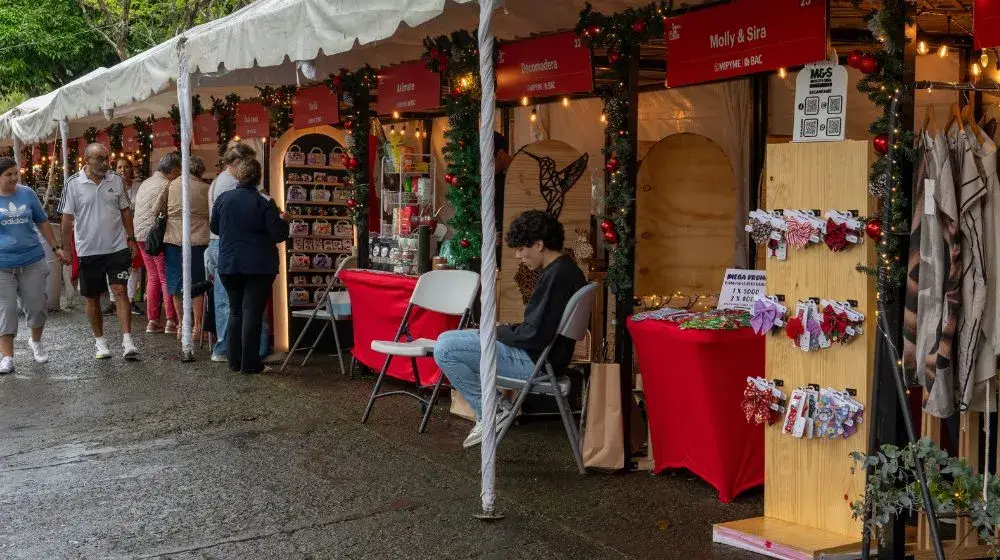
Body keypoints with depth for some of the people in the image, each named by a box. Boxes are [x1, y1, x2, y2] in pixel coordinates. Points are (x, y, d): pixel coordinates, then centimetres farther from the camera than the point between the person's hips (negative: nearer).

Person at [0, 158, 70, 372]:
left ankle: (36, 342, 34)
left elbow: (42, 222, 14)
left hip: (32, 260, 2)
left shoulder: (27, 193, 5)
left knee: (36, 305, 8)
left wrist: (56, 248, 14)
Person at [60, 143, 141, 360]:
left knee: (120, 291, -9)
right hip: (88, 251, 0)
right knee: (92, 298, 9)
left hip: (117, 247, 1)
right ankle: (100, 342, 22)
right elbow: (67, 218, -1)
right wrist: (66, 249, -2)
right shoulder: (73, 184, -4)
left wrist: (131, 239, 9)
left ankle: (127, 342, -11)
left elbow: (125, 211, 12)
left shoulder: (116, 180, 3)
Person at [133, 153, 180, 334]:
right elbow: (157, 211, -19)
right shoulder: (166, 185, -12)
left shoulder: (146, 183, 16)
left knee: (153, 277, 13)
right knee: (167, 278, -2)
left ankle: (152, 321, 14)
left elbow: (138, 209, 16)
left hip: (141, 235, 9)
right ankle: (171, 321, -1)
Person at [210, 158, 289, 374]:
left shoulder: (223, 199, 0)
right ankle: (249, 363, -2)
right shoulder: (264, 202, -12)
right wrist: (283, 220, 9)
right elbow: (278, 235, -11)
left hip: (228, 265, 4)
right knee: (252, 313, -2)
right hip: (259, 266, -4)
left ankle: (235, 361, 17)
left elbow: (214, 228, 13)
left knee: (235, 312, 15)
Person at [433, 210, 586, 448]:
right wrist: (505, 331, 6)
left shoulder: (557, 276, -22)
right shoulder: (567, 270, 11)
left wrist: (498, 331, -9)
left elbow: (535, 335, -25)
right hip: (541, 355, 11)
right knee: (447, 338, 15)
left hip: (534, 361, -11)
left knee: (444, 349, -17)